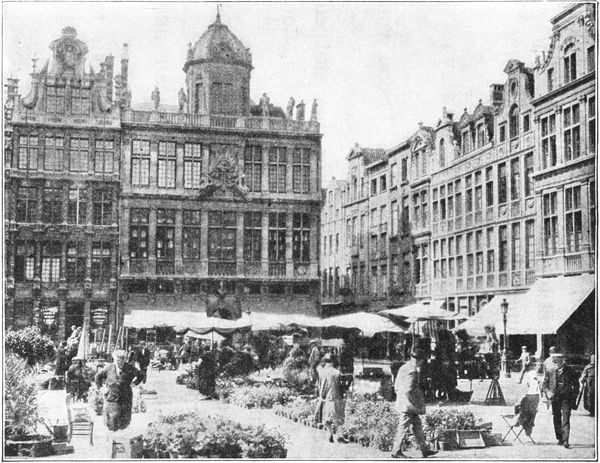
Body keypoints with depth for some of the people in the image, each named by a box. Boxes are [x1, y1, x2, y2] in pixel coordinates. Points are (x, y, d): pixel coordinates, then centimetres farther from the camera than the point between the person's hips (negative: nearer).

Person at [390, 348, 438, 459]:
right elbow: (408, 390, -23)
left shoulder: (403, 368, 12)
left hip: (401, 402, 10)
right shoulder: (412, 371, -18)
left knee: (417, 425, 13)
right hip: (408, 404, -10)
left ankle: (424, 450, 18)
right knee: (403, 428, -2)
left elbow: (396, 386, 17)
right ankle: (396, 451, 5)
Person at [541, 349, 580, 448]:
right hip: (554, 398, 2)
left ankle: (565, 441, -11)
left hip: (566, 398, -2)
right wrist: (547, 392, -10)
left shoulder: (569, 371, -2)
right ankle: (559, 439, 23)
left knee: (566, 420, -9)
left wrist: (574, 396, -1)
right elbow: (544, 384, 9)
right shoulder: (549, 371, 2)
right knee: (556, 420, 9)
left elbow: (576, 384, 7)